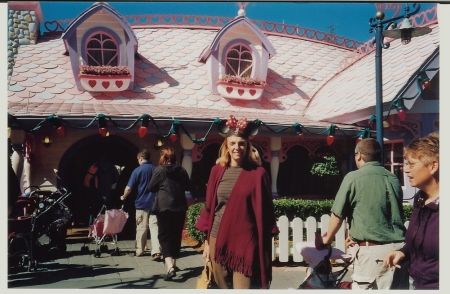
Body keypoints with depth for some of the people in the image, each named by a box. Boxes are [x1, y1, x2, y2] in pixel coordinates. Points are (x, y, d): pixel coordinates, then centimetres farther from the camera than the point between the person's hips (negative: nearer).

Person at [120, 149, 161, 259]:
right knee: (154, 227, -1)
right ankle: (156, 252, -10)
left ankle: (139, 251, 23)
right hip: (154, 203, 2)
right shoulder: (155, 169, 3)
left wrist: (124, 197, 10)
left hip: (141, 203, -2)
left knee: (141, 228, 10)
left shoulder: (137, 170, -8)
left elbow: (129, 188, -8)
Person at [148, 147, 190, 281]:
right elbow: (187, 186, 17)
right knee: (176, 236, 16)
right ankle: (173, 264, 28)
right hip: (180, 208, 4)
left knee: (165, 236, -2)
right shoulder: (182, 170, 5)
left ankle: (170, 268, -17)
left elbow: (151, 188, 0)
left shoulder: (160, 170, -7)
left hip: (164, 208, -4)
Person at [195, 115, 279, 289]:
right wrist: (207, 241, 7)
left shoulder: (258, 174, -4)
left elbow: (265, 211, -2)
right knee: (222, 287, 13)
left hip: (246, 242, -3)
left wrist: (264, 245, -2)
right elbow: (209, 207, 8)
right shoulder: (217, 171, 4)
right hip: (218, 240, 3)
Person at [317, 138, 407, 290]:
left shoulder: (353, 177, -7)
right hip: (398, 248, 5)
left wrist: (327, 238, 18)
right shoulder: (394, 179, 10)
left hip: (371, 250, -5)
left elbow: (338, 214, -2)